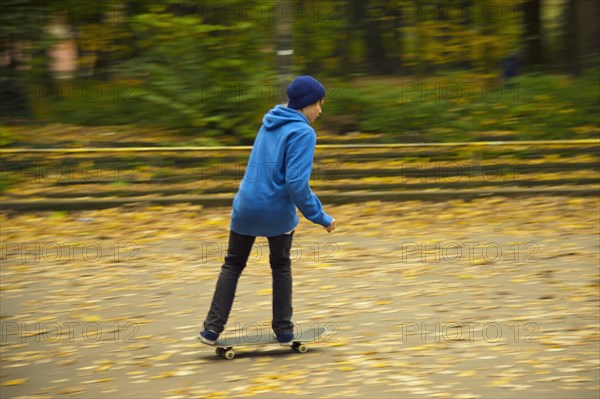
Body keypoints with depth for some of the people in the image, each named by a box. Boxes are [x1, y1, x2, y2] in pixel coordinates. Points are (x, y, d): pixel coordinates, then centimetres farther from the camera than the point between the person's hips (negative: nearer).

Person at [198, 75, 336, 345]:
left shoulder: (270, 123, 9)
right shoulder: (303, 133, -14)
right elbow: (297, 182, -22)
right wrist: (320, 217, -16)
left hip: (245, 208, 5)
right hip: (278, 211, -5)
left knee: (233, 265, 16)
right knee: (281, 267, 18)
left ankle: (213, 328, 7)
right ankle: (283, 331, 20)